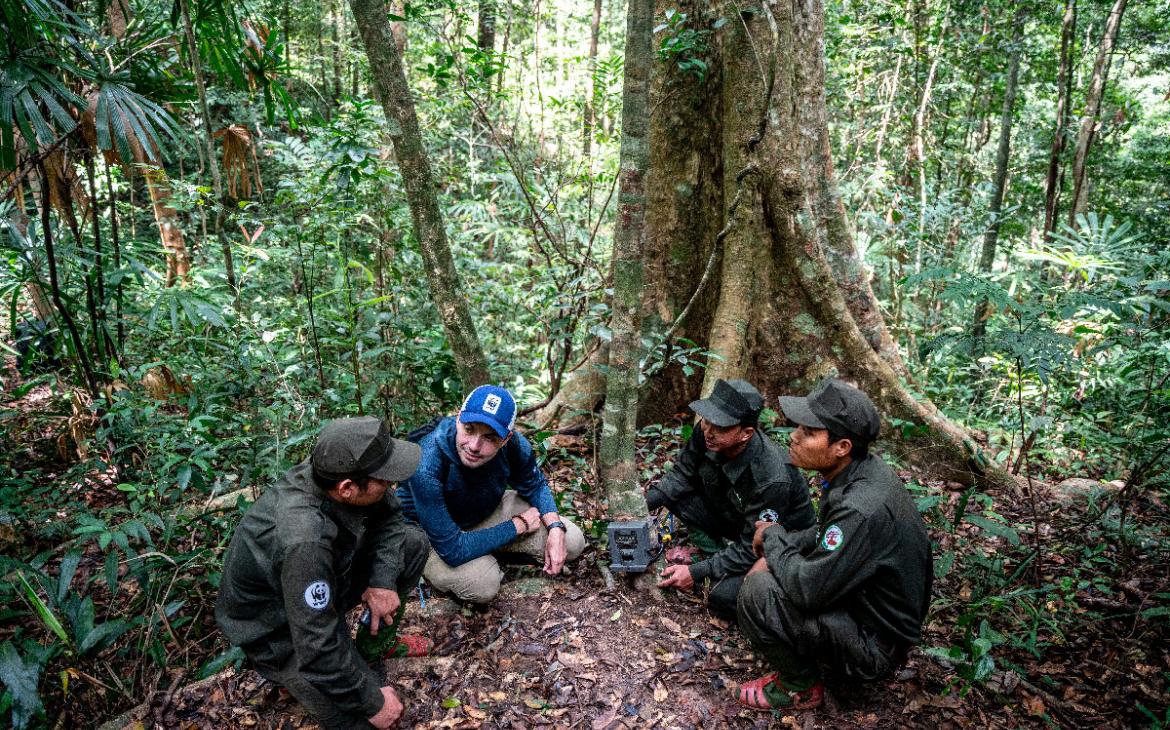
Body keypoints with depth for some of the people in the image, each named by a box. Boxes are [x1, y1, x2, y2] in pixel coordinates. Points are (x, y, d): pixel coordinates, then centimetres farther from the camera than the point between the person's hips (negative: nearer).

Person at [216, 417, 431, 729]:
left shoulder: (335, 471, -22)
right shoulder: (305, 539, -41)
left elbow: (390, 518, -4)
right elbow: (317, 648, -34)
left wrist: (383, 579, -18)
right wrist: (372, 703, -22)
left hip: (325, 588, 7)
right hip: (283, 631, -7)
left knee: (413, 542, -1)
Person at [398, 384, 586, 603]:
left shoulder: (513, 443, -23)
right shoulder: (427, 465, -39)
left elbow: (534, 485, 1)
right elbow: (452, 550, -35)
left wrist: (555, 529, -17)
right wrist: (518, 526, -24)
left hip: (489, 511, 5)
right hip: (431, 535, -5)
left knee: (571, 543, -5)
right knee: (483, 584, -33)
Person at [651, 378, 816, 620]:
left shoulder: (772, 479, -37)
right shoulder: (706, 434, -21)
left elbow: (752, 548, -28)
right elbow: (682, 475, -3)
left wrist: (697, 572, -28)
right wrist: (643, 503, -18)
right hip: (731, 518, 7)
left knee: (723, 598, -29)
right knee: (674, 494, -14)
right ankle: (718, 553, 1)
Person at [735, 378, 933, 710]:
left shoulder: (863, 509, -35)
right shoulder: (860, 469, -6)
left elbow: (807, 589, -30)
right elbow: (826, 534, 11)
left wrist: (772, 537, -13)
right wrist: (776, 549, -4)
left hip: (875, 642, -9)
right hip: (866, 602, 9)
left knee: (758, 592, -22)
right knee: (773, 562, 11)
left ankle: (801, 688, 3)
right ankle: (802, 660, 19)